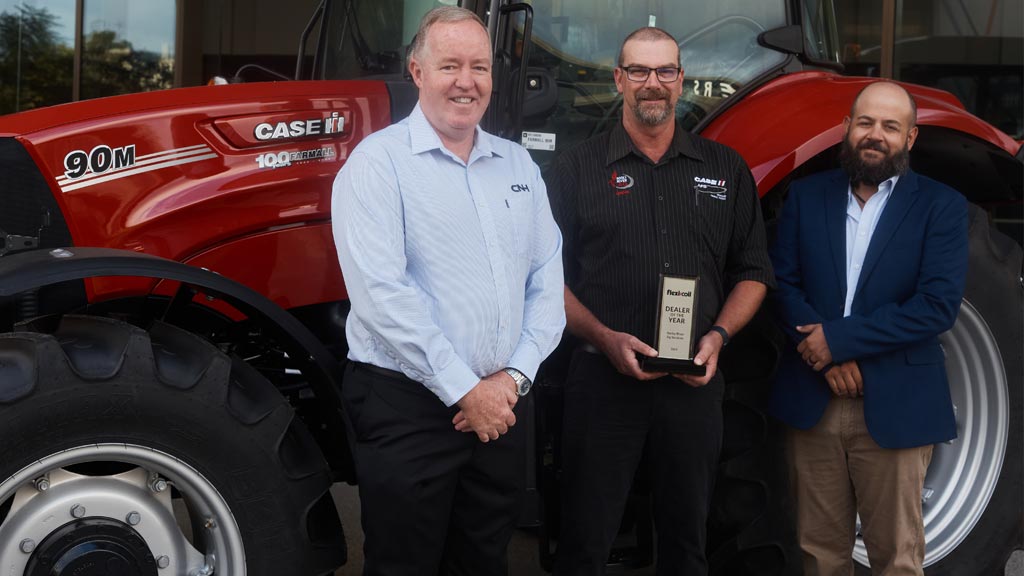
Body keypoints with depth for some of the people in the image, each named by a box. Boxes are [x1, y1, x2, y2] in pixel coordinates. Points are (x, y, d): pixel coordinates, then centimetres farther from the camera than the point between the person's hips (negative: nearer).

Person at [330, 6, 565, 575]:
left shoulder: (519, 164, 10)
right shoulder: (378, 162, -8)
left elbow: (547, 279, 7)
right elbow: (382, 293, -17)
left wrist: (515, 375, -7)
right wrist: (464, 391, -17)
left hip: (500, 404, 6)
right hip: (407, 408, -5)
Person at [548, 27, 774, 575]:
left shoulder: (726, 169, 9)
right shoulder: (577, 169, 2)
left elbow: (752, 272, 11)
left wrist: (718, 335, -6)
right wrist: (604, 338, -14)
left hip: (695, 381, 2)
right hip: (603, 378, -2)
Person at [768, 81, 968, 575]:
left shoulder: (941, 206, -1)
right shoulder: (806, 195, 8)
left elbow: (939, 305, -11)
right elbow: (782, 283, 2)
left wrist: (840, 339, -15)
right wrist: (821, 351, -14)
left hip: (894, 406, -2)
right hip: (811, 402, 2)